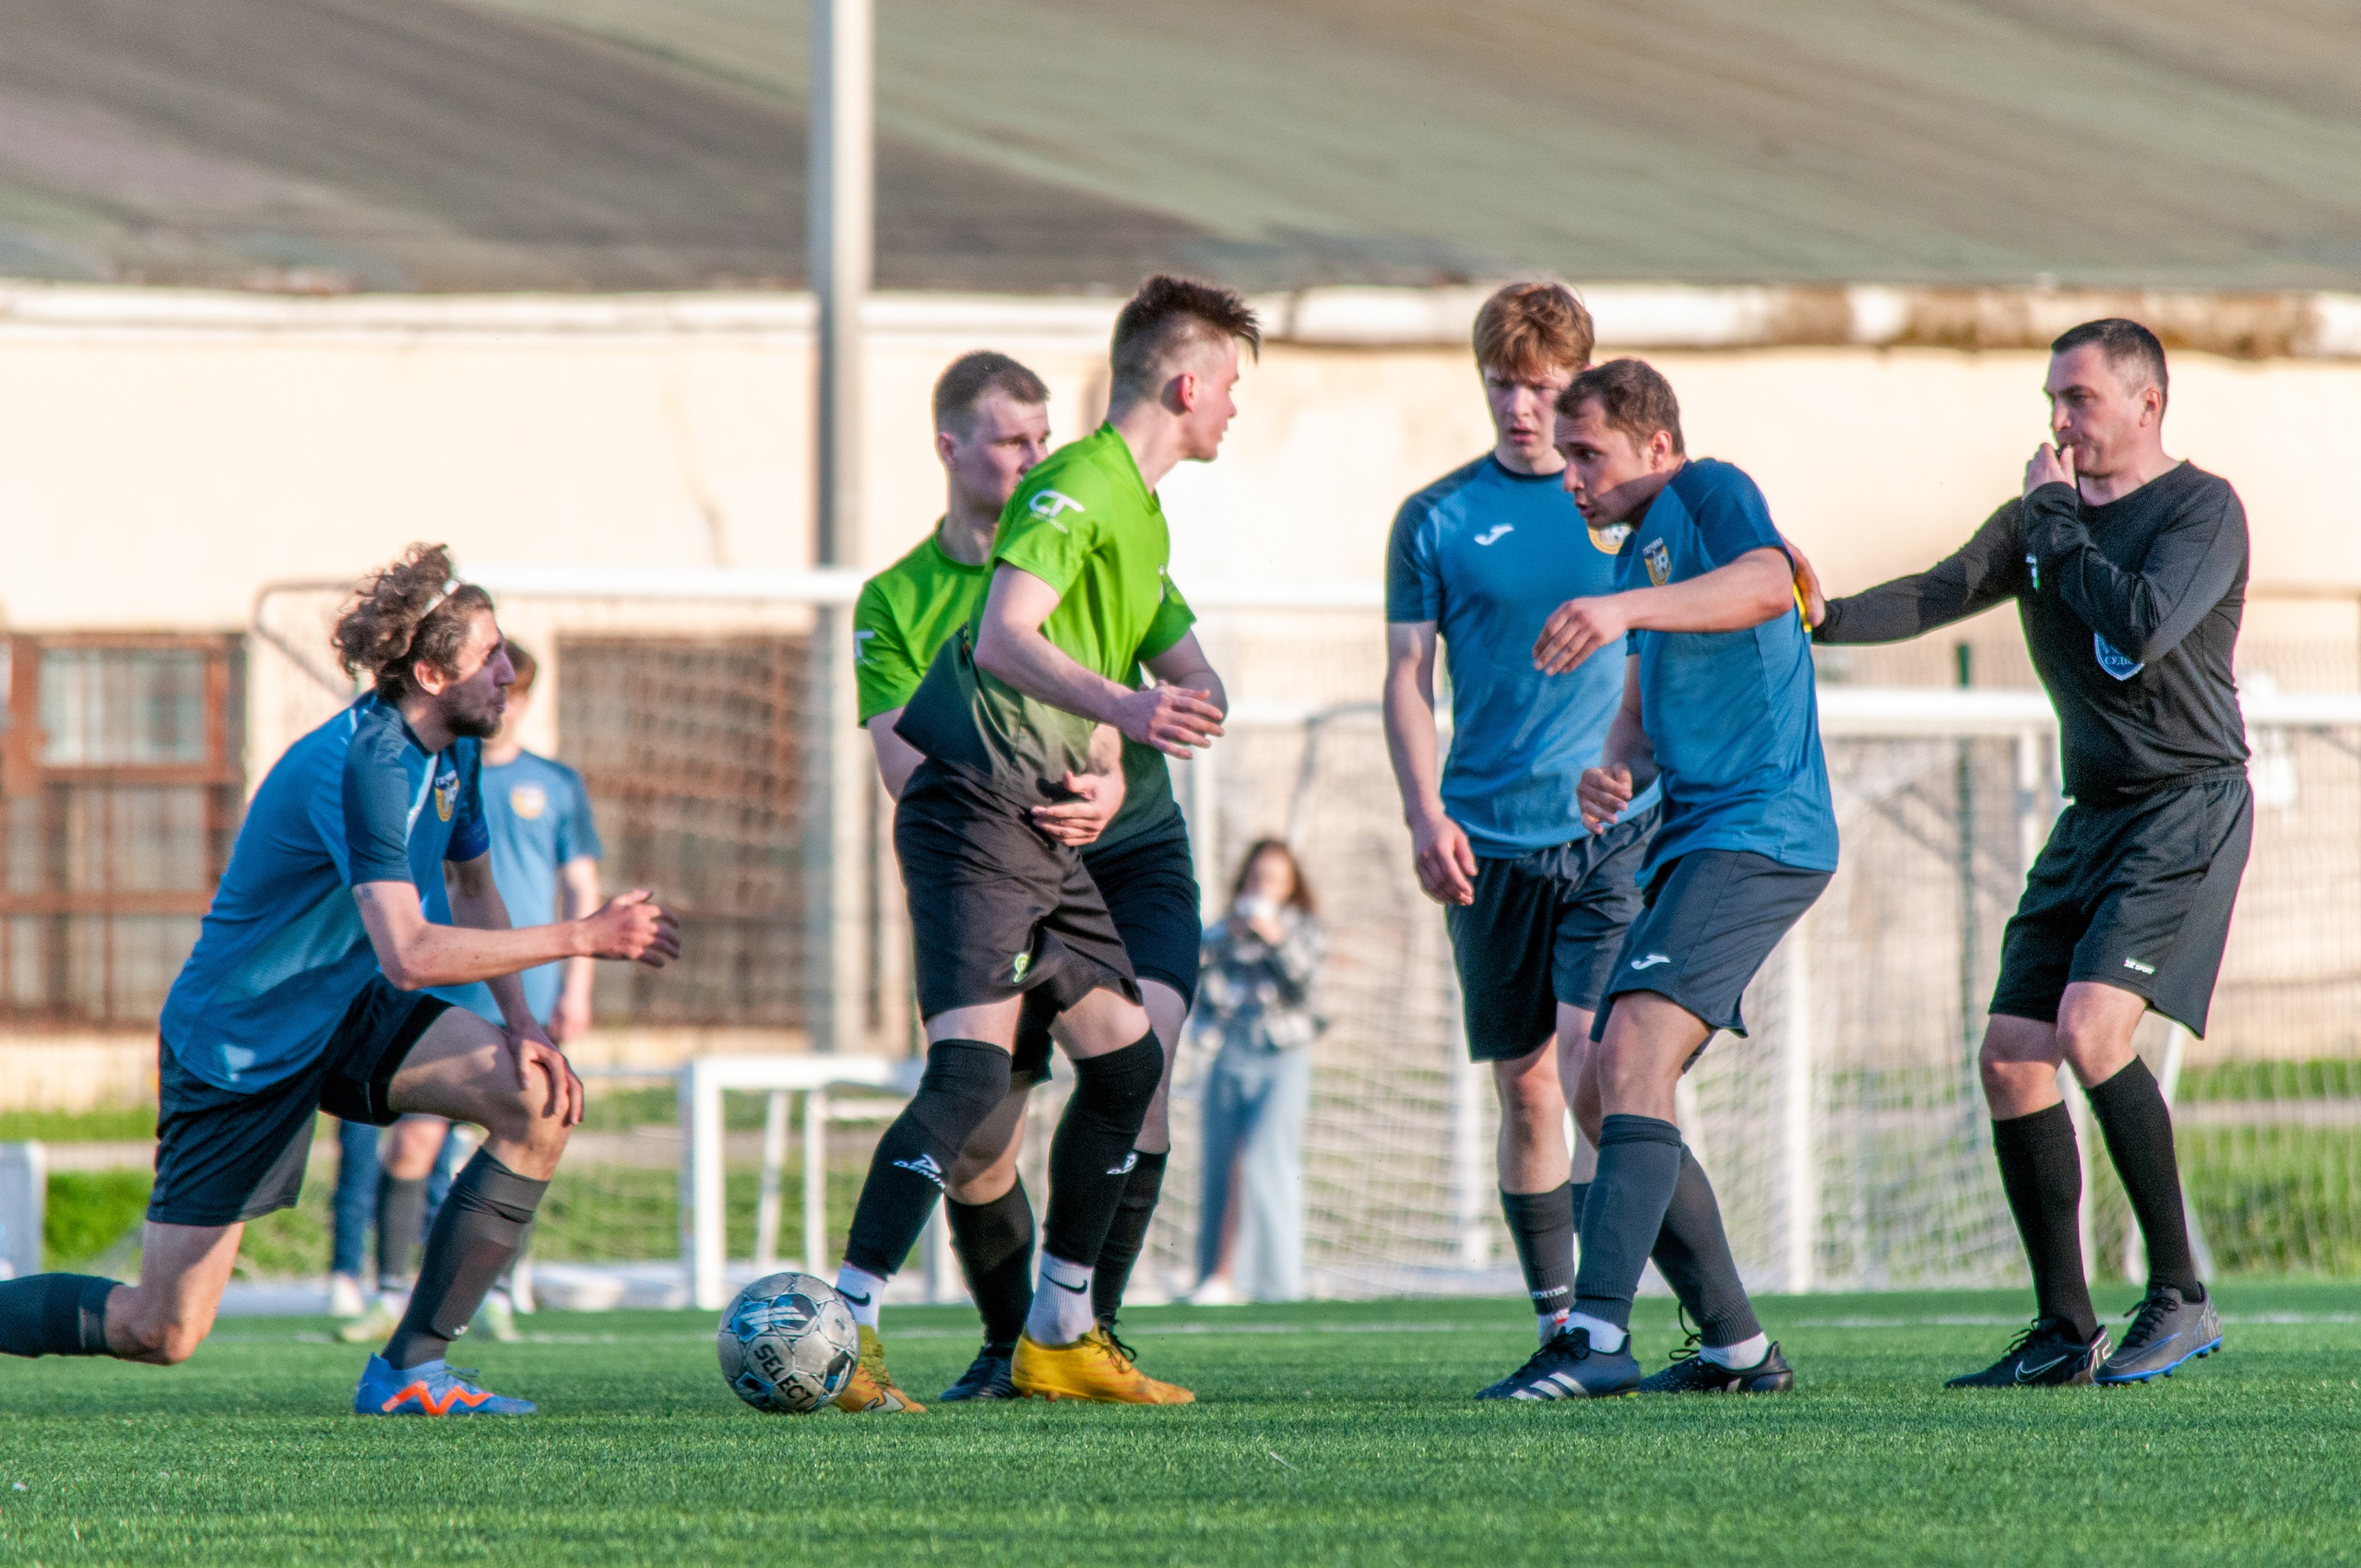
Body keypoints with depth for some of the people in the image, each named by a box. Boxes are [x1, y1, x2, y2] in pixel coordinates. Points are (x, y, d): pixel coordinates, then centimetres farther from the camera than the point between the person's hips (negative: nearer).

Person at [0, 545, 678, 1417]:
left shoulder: (452, 752, 2)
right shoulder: (364, 765, -28)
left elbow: (475, 890, 19)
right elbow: (410, 954, -37)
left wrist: (520, 1024, 2)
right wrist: (581, 939, -32)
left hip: (344, 1013, 9)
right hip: (235, 1043, -9)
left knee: (542, 1099, -13)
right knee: (163, 1334, -9)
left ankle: (410, 1373, -8)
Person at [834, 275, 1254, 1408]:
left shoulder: (1138, 510, 20)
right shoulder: (1075, 487, -12)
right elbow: (1005, 638, -25)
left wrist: (1106, 775, 5)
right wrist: (1124, 711, -39)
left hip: (1047, 826, 10)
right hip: (975, 808, -10)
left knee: (1126, 1056, 13)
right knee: (973, 1068, -20)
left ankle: (1060, 1336, 21)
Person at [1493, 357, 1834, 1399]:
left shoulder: (1709, 492, -5)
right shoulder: (1639, 550, 24)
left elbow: (1766, 584, -27)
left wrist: (1624, 609, -39)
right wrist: (1618, 772, 2)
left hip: (1755, 833, -11)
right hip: (1692, 843, 11)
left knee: (1634, 1054, -24)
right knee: (1602, 1095, 10)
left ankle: (1598, 1338, -34)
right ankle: (1737, 1347, 15)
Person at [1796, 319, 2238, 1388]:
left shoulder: (2202, 509, -7)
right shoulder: (2041, 520, 14)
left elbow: (2140, 628, -22)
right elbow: (1941, 594, 1)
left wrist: (2057, 518, -11)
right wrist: (1830, 618, -16)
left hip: (2189, 808, -8)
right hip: (2093, 818, 8)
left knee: (2092, 1029, -23)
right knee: (2012, 1056, -1)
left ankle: (2181, 1299, -14)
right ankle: (2064, 1332, 7)